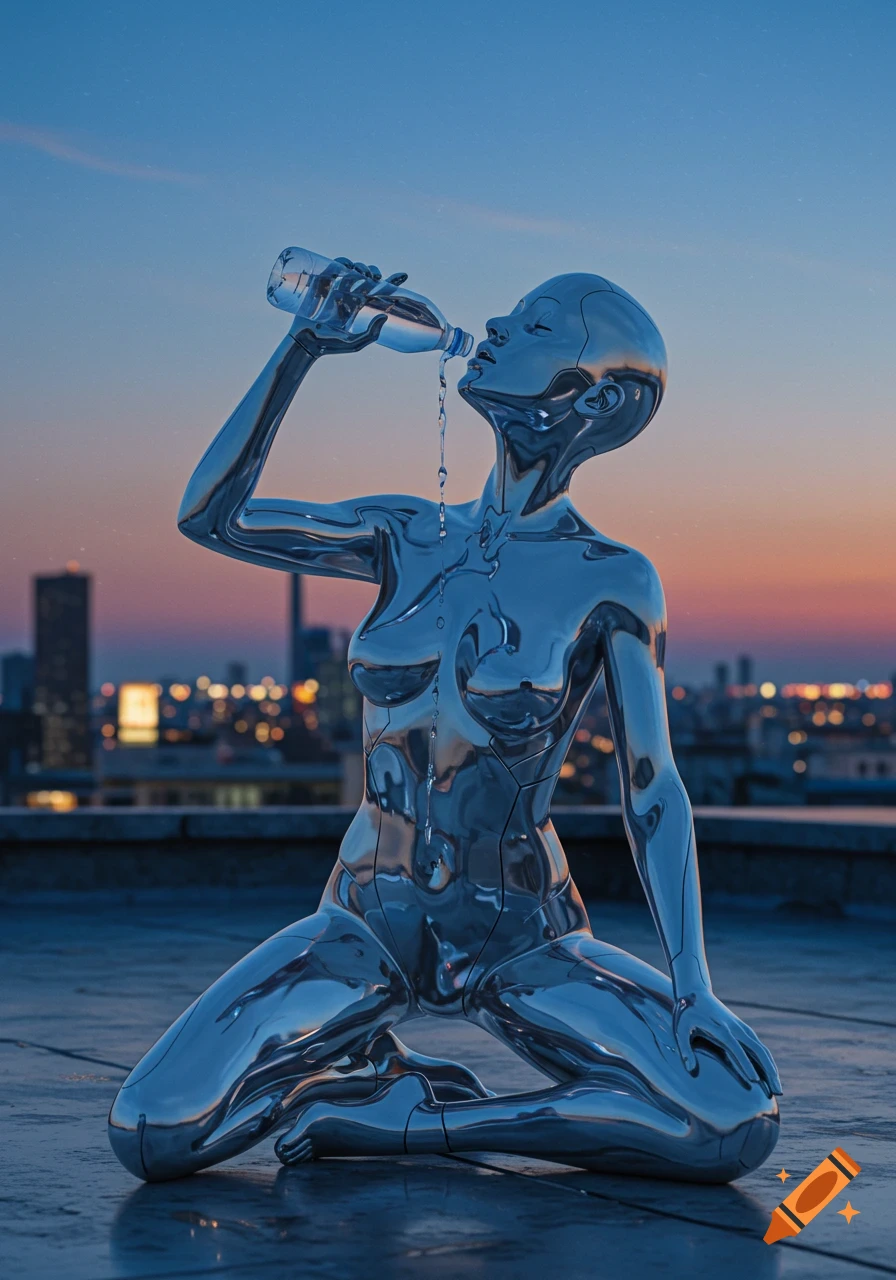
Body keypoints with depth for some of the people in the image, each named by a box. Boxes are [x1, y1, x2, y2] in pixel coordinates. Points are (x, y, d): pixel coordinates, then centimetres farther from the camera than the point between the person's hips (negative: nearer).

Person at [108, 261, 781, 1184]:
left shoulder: (610, 581, -8)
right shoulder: (411, 540, 2)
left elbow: (651, 792, -9)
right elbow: (210, 516, 3)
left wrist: (692, 987, -19)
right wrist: (304, 345, 1)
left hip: (520, 941, -2)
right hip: (370, 925, 2)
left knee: (735, 1124, -27)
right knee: (153, 1135, -19)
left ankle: (403, 1121, -8)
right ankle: (365, 1062, 9)